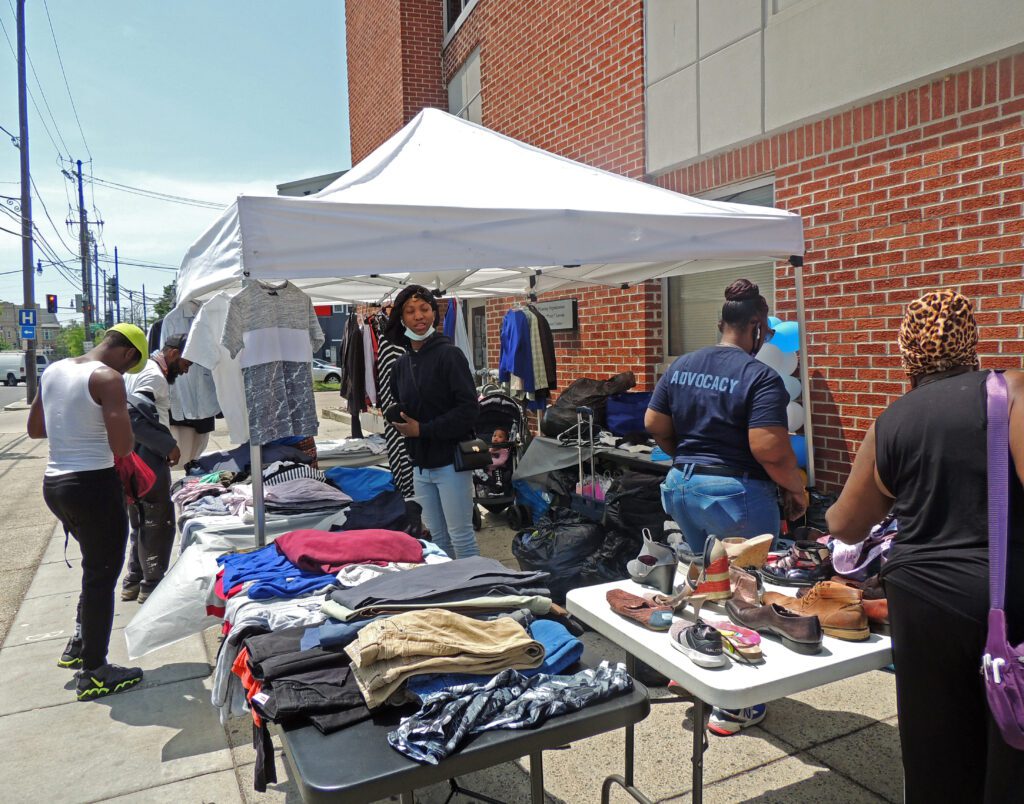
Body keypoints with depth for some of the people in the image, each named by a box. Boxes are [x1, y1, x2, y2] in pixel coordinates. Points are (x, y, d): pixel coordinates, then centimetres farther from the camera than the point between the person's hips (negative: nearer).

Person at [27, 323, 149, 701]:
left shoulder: (53, 370, 9)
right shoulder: (108, 379, -16)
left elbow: (34, 428, 19)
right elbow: (121, 447, -22)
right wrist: (127, 438, -2)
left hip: (54, 484, 8)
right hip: (93, 485, -8)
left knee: (96, 565, 26)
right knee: (101, 575, 5)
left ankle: (79, 645, 34)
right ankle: (93, 673, 14)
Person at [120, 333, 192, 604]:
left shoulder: (140, 368, 18)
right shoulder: (154, 375, -14)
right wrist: (170, 446, -17)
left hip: (133, 457, 10)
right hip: (147, 457, -10)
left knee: (141, 521, 18)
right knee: (159, 521, -1)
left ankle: (133, 582, 26)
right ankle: (152, 585, 6)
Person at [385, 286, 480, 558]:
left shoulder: (449, 354, -10)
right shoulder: (402, 364, 11)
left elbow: (469, 409, -16)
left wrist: (422, 430, -15)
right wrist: (398, 420, 2)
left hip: (450, 462, -6)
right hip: (420, 465, 7)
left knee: (460, 537, 0)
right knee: (436, 538, 14)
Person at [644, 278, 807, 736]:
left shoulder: (680, 367, 5)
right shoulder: (761, 377, -16)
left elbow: (653, 424, 7)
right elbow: (770, 449, -23)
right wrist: (796, 488, -7)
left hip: (682, 487, 7)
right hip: (737, 494, -7)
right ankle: (734, 706, 20)